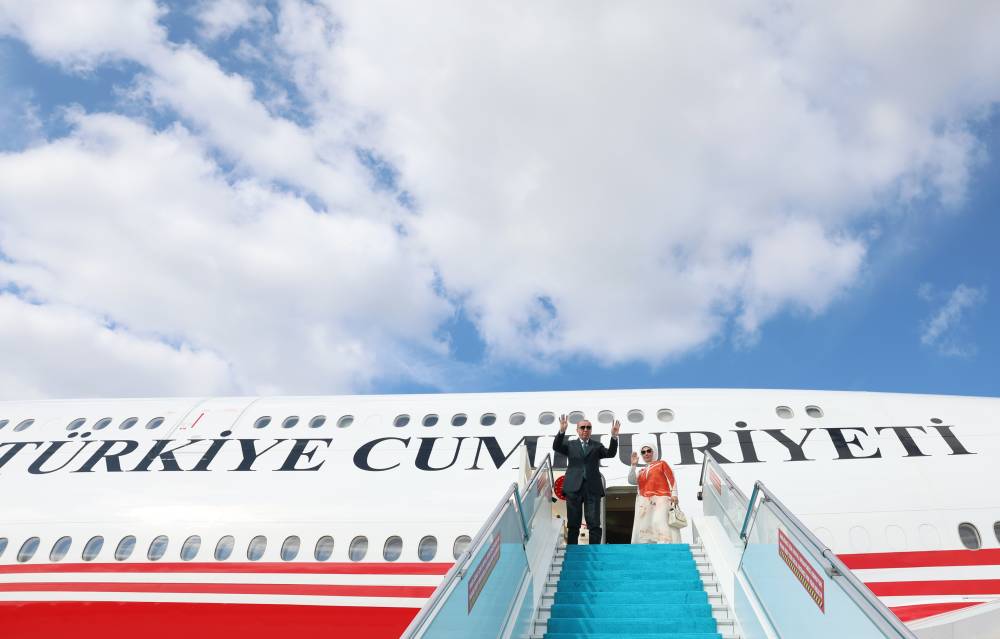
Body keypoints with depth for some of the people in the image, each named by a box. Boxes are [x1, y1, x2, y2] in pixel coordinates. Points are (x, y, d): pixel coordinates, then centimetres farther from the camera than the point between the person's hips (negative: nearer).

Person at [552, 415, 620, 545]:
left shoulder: (597, 446, 14)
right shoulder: (570, 445, 13)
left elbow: (610, 453, -2)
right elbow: (556, 447, -4)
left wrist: (614, 436, -20)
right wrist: (562, 431, -21)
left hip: (593, 489, 0)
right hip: (574, 488, 0)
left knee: (594, 524, -2)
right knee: (573, 524, 6)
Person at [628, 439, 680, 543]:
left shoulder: (662, 464, 17)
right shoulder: (642, 471, 27)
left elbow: (671, 479, 6)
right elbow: (631, 481, 12)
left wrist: (674, 494, -8)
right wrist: (633, 465, 5)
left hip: (660, 499, -5)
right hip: (644, 502, 5)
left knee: (660, 523, -22)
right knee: (644, 526, -5)